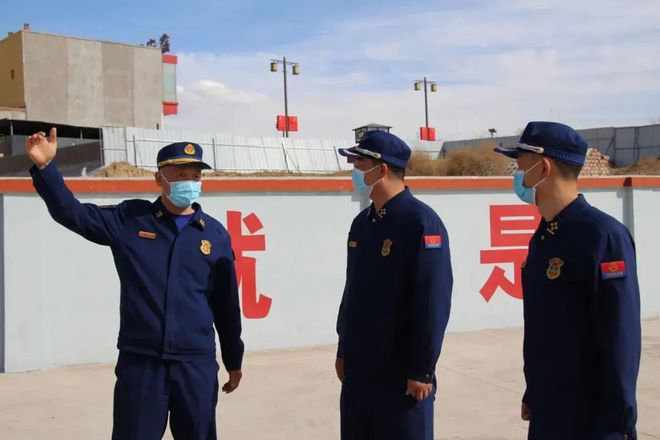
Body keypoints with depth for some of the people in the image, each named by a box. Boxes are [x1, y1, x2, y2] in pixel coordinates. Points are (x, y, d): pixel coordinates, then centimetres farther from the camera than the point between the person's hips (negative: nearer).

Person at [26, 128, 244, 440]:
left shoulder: (216, 234, 4)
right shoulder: (129, 220, 2)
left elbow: (226, 303, 8)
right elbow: (72, 213, 0)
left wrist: (233, 360, 13)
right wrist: (44, 167, -15)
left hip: (197, 365, 1)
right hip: (139, 363, -1)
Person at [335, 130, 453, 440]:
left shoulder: (421, 222, -15)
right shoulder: (362, 222, 9)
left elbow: (433, 304, -18)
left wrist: (421, 370, -18)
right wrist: (344, 350, 16)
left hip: (401, 372, -8)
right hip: (358, 367, 8)